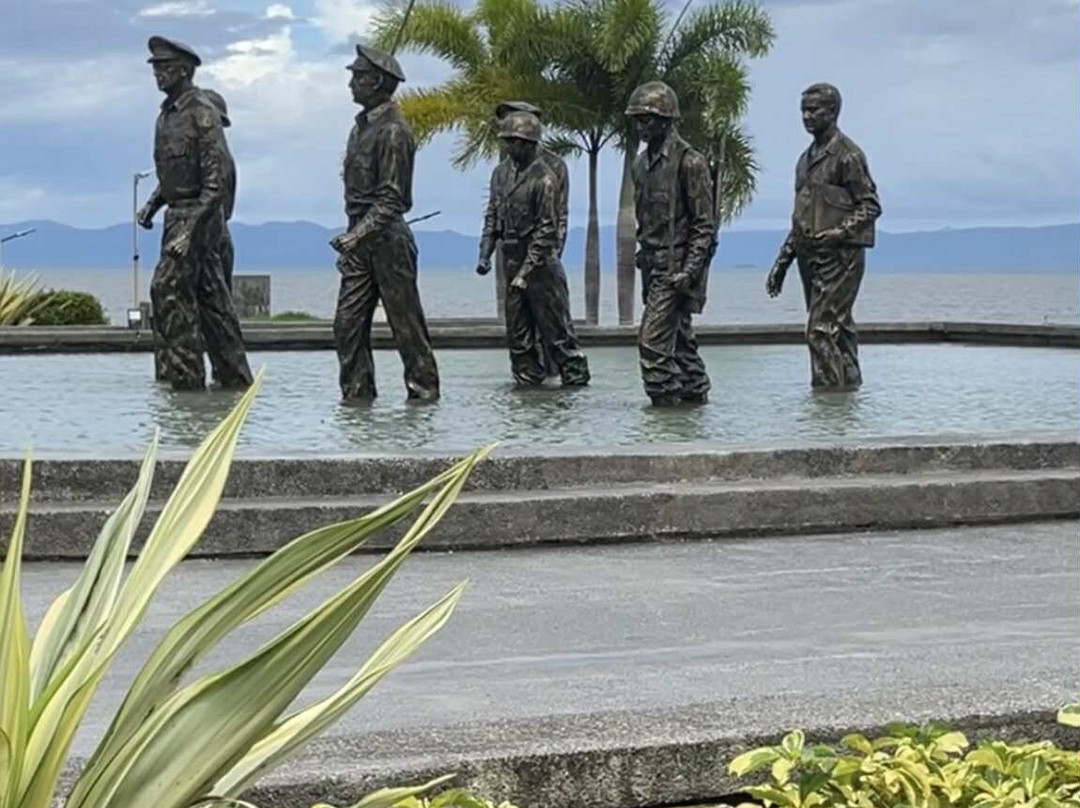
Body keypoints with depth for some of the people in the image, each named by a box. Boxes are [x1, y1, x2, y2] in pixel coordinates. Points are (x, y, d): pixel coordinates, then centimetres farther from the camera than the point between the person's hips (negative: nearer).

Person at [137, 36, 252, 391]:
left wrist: (191, 229, -23)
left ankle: (184, 373, -11)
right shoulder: (167, 113, 14)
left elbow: (216, 180, -18)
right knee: (210, 297, 10)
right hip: (177, 213, 9)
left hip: (199, 214, -9)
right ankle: (235, 377, 14)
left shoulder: (202, 114, -13)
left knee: (169, 287, -14)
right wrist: (153, 203, 9)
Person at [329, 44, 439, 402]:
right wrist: (350, 242, 18)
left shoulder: (393, 130, -12)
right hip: (360, 241, 9)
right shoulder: (362, 125, 16)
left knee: (406, 322, 0)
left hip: (386, 238, -8)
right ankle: (357, 394, 7)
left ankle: (423, 389, 8)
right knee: (347, 322, 3)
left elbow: (390, 199, -18)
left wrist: (357, 235, -27)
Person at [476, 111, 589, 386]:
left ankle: (575, 375, 6)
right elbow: (493, 216, 16)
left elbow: (546, 230, -15)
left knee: (554, 325, -3)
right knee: (517, 327, 9)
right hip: (512, 260, 7)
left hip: (540, 263, -7)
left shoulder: (544, 179, -14)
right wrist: (485, 254, 5)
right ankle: (528, 376, 17)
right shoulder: (502, 173, 9)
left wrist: (526, 271, -18)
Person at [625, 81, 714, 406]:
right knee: (678, 336, 14)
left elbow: (704, 225, -13)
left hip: (677, 264, -8)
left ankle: (665, 398, -8)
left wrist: (689, 270, -19)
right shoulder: (642, 163, 13)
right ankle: (694, 392, 23)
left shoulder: (689, 161, -12)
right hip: (654, 265, 8)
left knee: (653, 339, -13)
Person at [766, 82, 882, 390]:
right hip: (811, 258, 8)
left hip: (840, 257, -8)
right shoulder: (806, 159, 18)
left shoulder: (847, 154, -7)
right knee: (838, 330, 10)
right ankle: (849, 386, 14)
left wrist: (837, 234, -22)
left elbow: (870, 206, -10)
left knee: (822, 331, -14)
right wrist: (781, 263, 18)